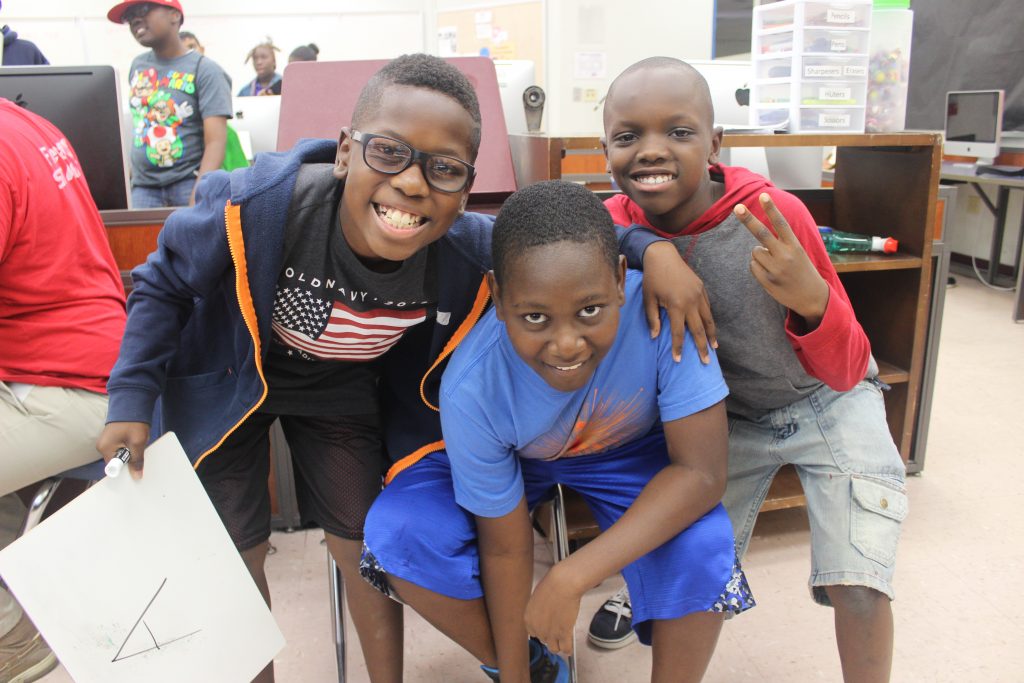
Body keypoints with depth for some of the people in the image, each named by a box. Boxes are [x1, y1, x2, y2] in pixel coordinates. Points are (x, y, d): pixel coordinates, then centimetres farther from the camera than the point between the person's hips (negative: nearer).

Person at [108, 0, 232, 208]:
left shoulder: (204, 70, -7)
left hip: (189, 181, -5)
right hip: (143, 186, 5)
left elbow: (215, 143, -16)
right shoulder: (137, 65, 12)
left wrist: (198, 198, -28)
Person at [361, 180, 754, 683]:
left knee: (704, 549, -28)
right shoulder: (471, 391, -33)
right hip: (513, 460, 1)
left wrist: (571, 578, -36)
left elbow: (701, 472, -30)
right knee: (397, 535, -20)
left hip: (632, 452, 0)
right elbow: (505, 547, -19)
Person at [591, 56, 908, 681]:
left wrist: (812, 300, -44)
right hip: (728, 414, 2)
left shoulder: (775, 215, -28)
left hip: (825, 401, -2)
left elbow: (845, 374, -23)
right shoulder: (617, 225, -20)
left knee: (856, 588, -10)